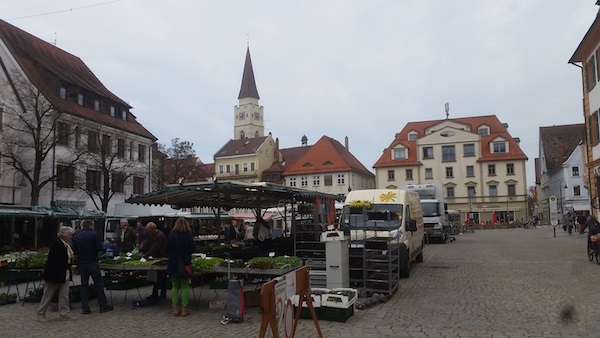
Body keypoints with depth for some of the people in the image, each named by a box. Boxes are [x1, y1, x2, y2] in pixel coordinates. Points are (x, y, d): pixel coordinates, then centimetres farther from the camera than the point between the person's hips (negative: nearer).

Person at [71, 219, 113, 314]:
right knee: (99, 283, 3)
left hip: (81, 264, 4)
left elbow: (74, 251, 8)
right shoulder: (93, 234, -9)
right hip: (93, 263, -4)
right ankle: (103, 305, 7)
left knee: (84, 285, 9)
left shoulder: (76, 237, 5)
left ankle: (85, 308, 9)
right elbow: (99, 248, -12)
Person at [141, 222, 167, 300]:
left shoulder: (160, 236, -22)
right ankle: (154, 294, 17)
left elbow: (154, 248, -27)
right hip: (155, 258, 8)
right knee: (155, 277, 11)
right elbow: (147, 245, 12)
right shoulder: (150, 235, 8)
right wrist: (142, 253, -2)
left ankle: (163, 294, 9)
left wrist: (145, 255, -27)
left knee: (162, 277, 1)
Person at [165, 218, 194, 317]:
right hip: (185, 264, -2)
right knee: (185, 286, 6)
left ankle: (175, 308, 12)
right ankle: (184, 308, 4)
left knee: (175, 286, 12)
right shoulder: (188, 236, -8)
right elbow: (192, 250, -1)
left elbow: (166, 250, 2)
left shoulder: (171, 235, -4)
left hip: (173, 264, 2)